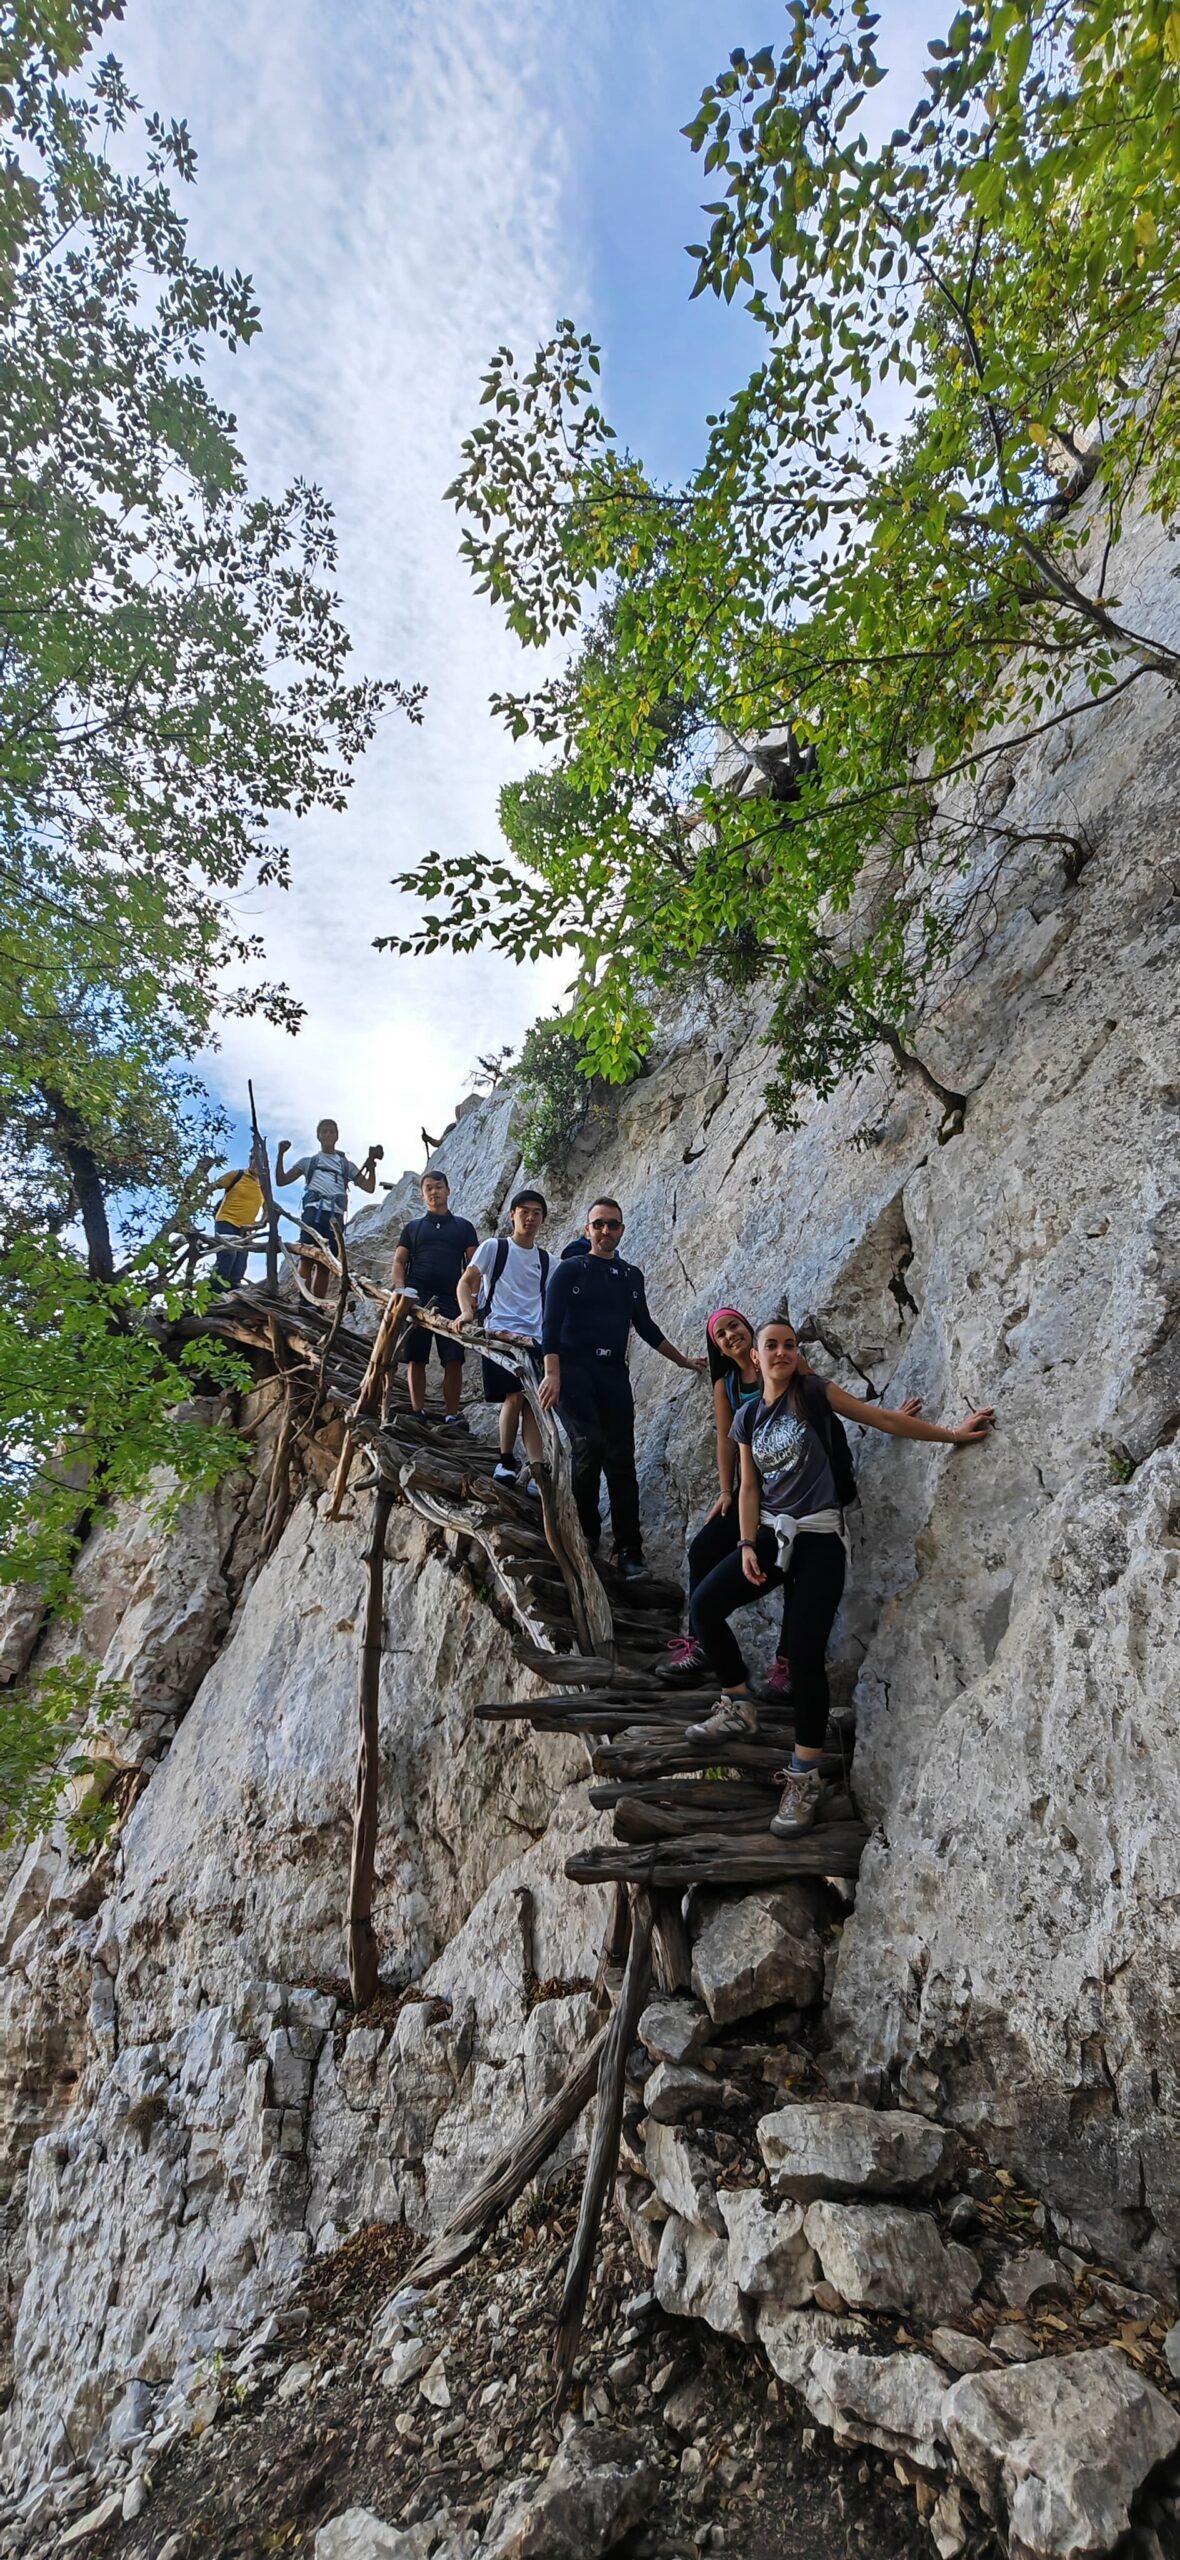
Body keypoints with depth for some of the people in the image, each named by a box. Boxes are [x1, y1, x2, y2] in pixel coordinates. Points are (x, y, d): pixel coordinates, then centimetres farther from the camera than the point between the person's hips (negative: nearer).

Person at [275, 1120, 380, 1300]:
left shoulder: (346, 1165, 25)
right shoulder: (308, 1161, 22)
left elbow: (369, 1187, 17)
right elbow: (281, 1181, 16)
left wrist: (372, 1162, 6)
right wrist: (281, 1154, 6)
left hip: (335, 1216, 2)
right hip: (313, 1211, -2)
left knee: (325, 1264, -5)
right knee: (307, 1258, -19)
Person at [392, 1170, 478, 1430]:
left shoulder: (463, 1226, 15)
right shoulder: (413, 1227, 17)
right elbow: (399, 1261, 11)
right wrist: (400, 1290, -7)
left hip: (451, 1301, -1)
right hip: (416, 1300, 1)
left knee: (453, 1360, -6)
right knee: (415, 1359, 0)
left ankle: (451, 1416, -3)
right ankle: (418, 1413, 6)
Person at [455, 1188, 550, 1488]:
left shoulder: (545, 1259, 14)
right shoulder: (493, 1247, 3)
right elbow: (466, 1281, 0)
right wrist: (466, 1311, -19)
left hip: (534, 1338, 4)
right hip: (499, 1333, -4)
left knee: (532, 1401, -3)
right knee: (514, 1396, -15)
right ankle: (505, 1462, 4)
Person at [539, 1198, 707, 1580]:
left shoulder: (631, 1276, 16)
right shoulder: (570, 1271, 2)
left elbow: (645, 1326, 27)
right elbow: (551, 1326, -7)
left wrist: (682, 1360, 30)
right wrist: (552, 1373, -20)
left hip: (614, 1374, 4)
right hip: (574, 1370, -4)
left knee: (621, 1460, -3)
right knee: (591, 1447, -20)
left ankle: (629, 1552, 0)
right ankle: (585, 1531, 1)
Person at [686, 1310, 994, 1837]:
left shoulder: (814, 1393, -2)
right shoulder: (747, 1417, 10)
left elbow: (885, 1419, -2)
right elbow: (749, 1488, 9)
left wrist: (952, 1433, -6)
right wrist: (748, 1545, -3)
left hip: (819, 1539, -4)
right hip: (771, 1534, 4)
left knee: (805, 1653, -11)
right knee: (705, 1602, -15)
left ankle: (804, 1778, 1)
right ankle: (739, 1705, 4)